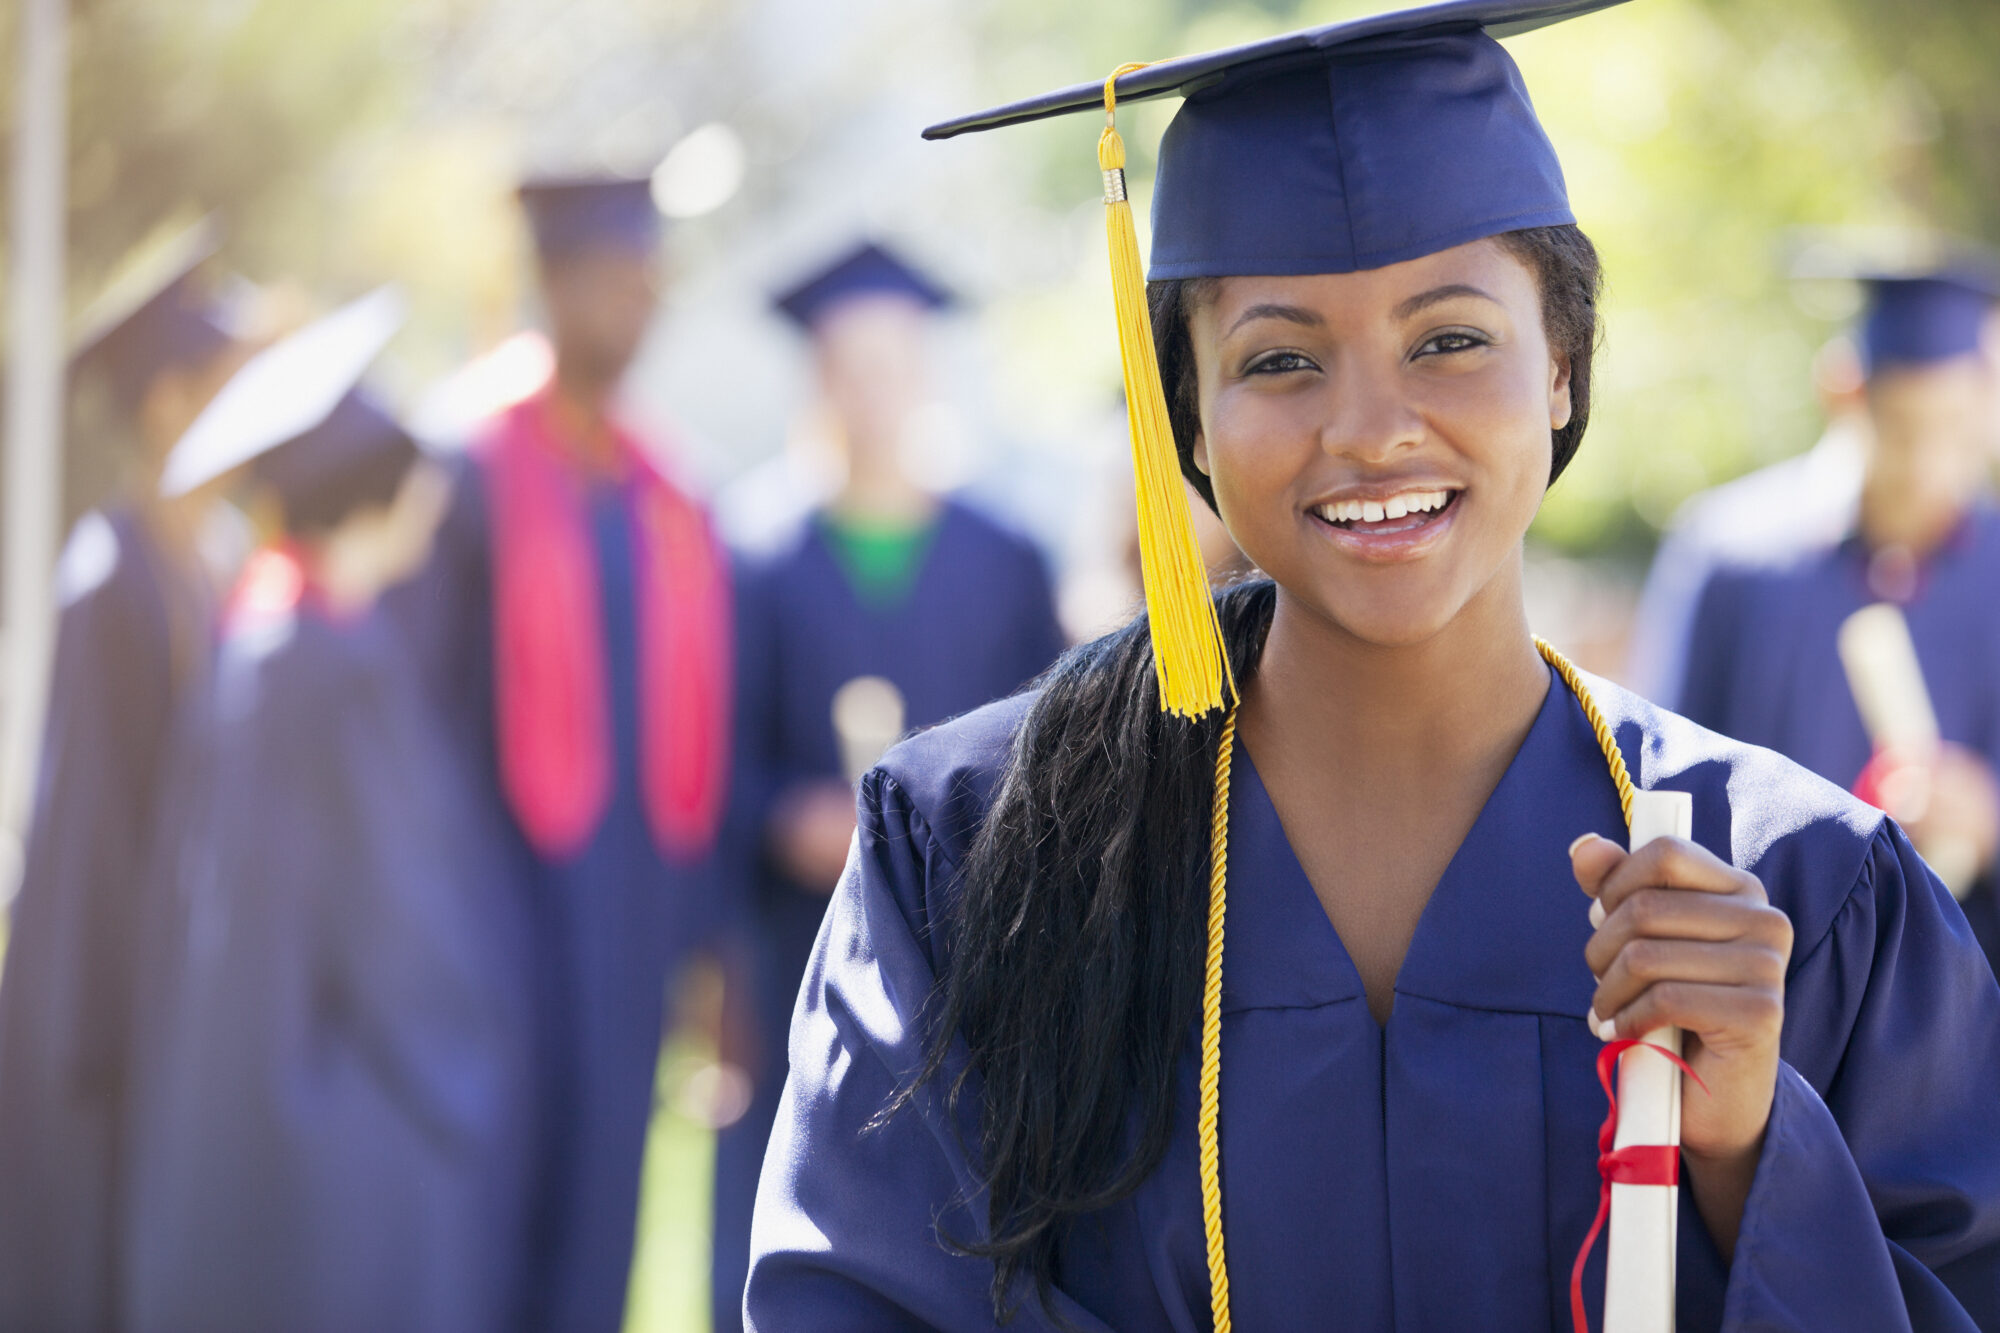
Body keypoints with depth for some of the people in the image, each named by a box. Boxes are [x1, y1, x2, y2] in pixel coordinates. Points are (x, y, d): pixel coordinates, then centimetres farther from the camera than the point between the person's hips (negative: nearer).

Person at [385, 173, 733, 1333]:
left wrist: (707, 933, 11)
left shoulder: (676, 510, 12)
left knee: (598, 1198, 7)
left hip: (635, 911, 5)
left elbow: (702, 738, 13)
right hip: (512, 886, -5)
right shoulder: (476, 485, -4)